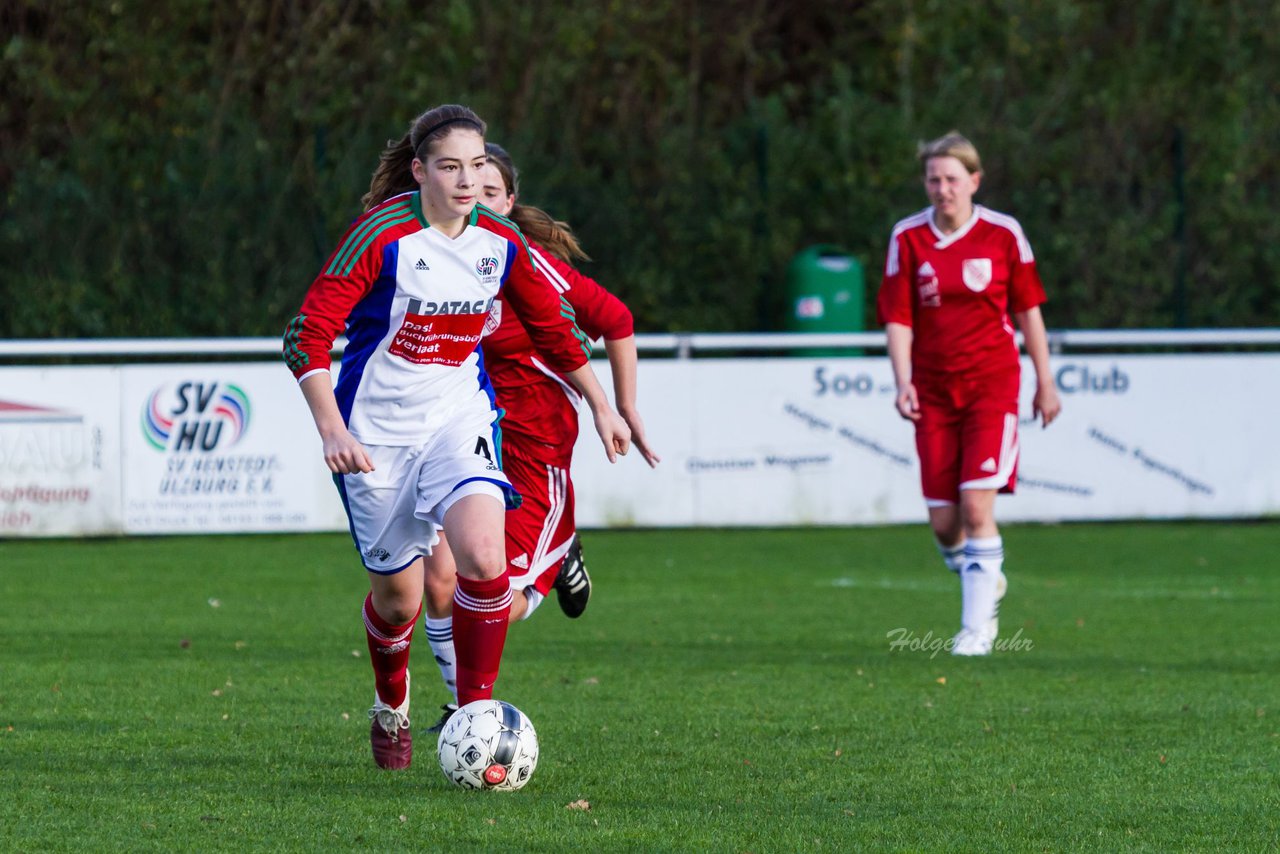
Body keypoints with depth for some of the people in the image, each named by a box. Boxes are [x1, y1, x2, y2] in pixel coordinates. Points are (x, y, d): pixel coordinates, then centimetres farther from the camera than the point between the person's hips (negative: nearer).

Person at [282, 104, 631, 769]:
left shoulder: (500, 244, -3)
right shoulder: (382, 236, -17)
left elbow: (553, 326, 15)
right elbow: (307, 333, -18)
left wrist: (602, 407, 19)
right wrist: (332, 431, -27)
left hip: (460, 419, 2)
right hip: (377, 433, -2)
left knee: (482, 556, -25)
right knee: (398, 598, 7)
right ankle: (391, 707, 40)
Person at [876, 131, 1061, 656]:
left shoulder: (1003, 234, -3)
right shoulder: (908, 238, -1)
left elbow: (1028, 311, 6)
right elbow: (897, 318, -1)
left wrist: (1045, 382, 9)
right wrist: (903, 382, -14)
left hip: (992, 385, -2)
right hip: (933, 391, 2)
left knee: (977, 506, -15)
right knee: (943, 522, 2)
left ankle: (977, 629, -9)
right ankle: (986, 584, 33)